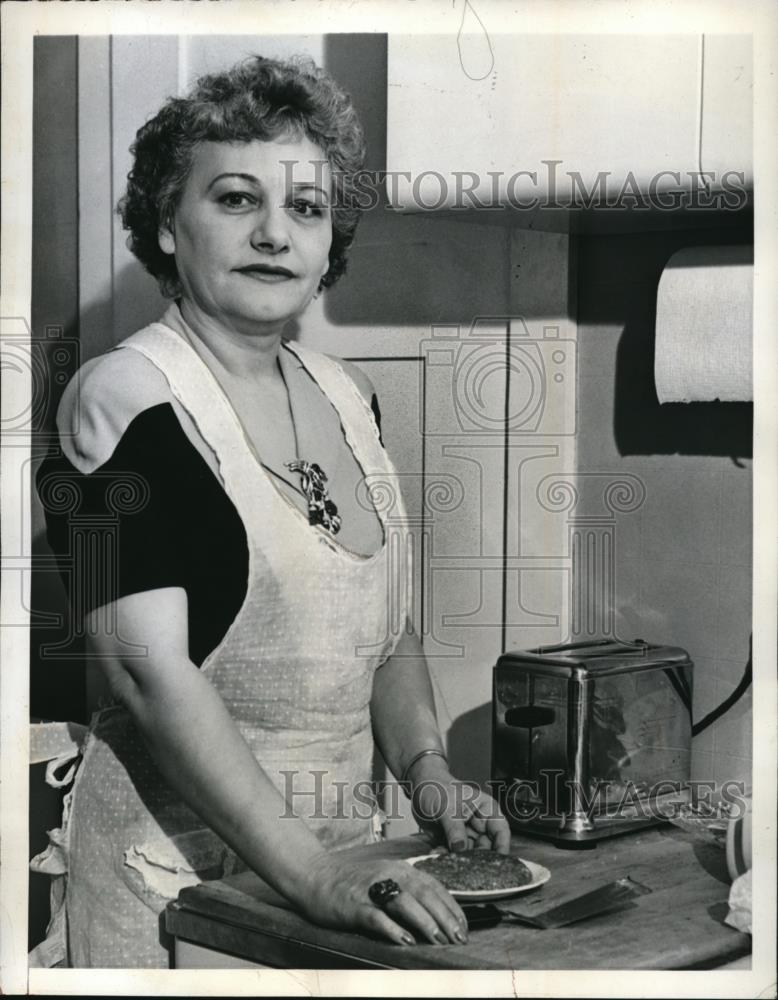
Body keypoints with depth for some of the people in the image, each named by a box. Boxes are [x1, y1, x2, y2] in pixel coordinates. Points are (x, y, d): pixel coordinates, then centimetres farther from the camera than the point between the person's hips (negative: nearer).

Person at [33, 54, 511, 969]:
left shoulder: (345, 395, 7)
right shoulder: (125, 400, -14)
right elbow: (149, 668, -22)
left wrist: (426, 768, -1)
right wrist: (310, 874, -26)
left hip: (339, 840, 6)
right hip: (176, 851, -6)